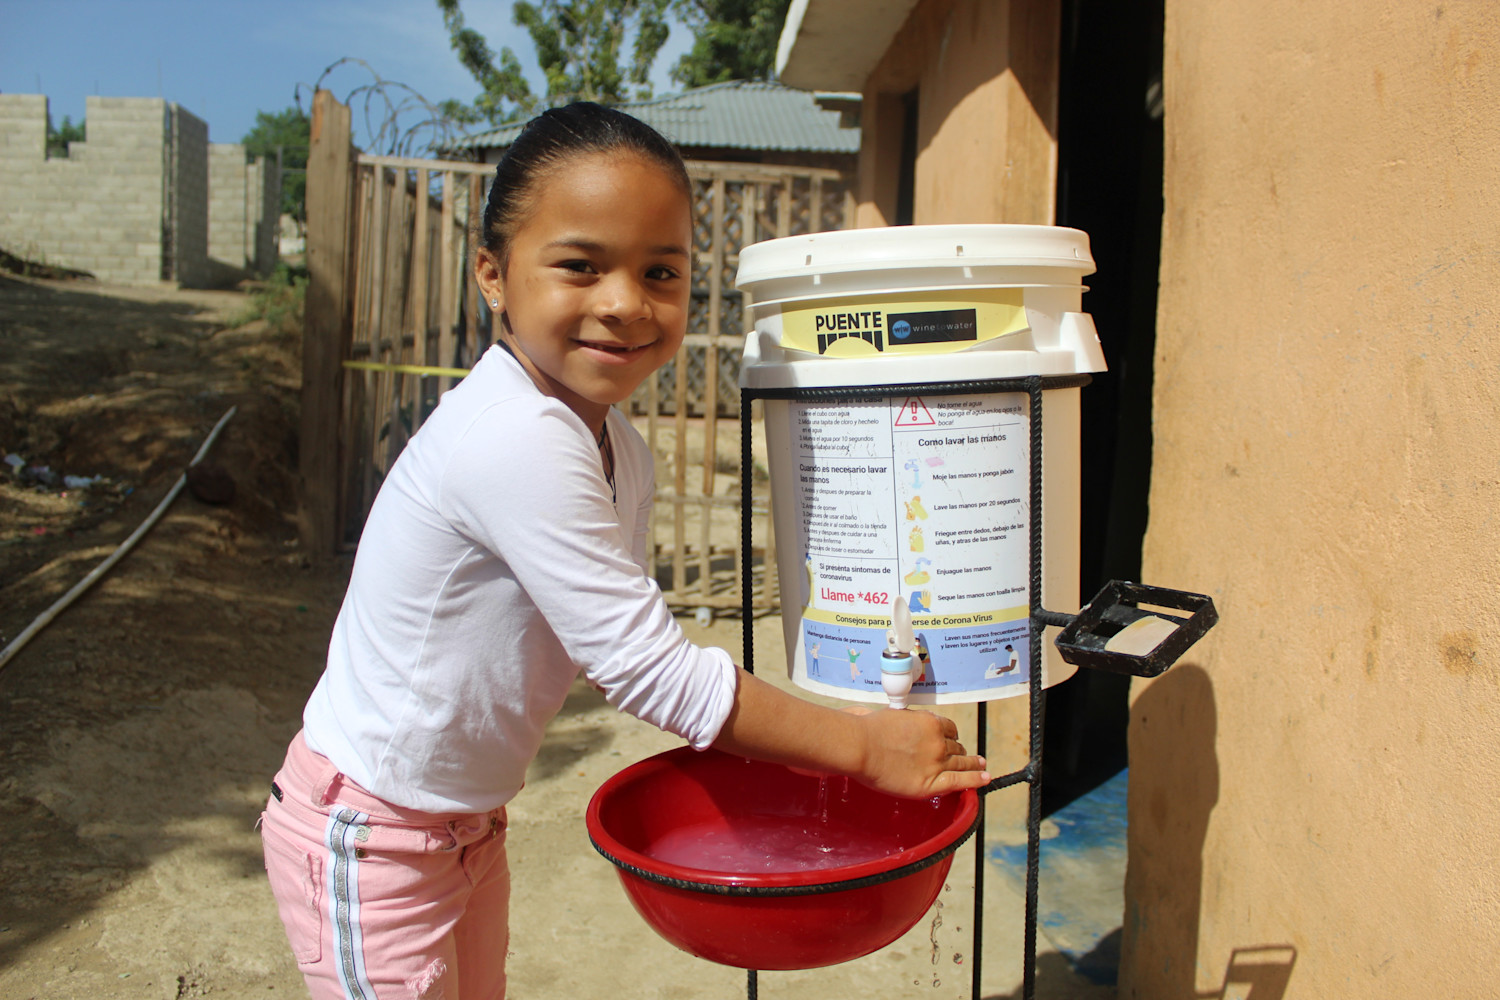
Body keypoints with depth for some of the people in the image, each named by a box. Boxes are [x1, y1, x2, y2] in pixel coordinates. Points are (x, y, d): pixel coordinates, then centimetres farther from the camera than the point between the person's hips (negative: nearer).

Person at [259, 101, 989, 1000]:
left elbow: (625, 642, 4)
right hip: (368, 838, -8)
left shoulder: (622, 452, -2)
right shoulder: (518, 443, -32)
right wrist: (866, 747, -22)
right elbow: (650, 671, -30)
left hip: (467, 818, 8)